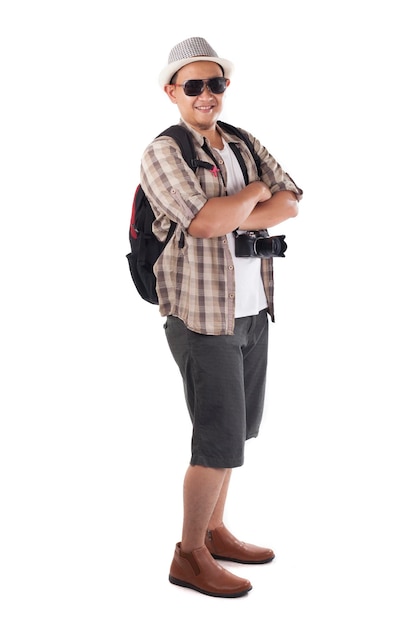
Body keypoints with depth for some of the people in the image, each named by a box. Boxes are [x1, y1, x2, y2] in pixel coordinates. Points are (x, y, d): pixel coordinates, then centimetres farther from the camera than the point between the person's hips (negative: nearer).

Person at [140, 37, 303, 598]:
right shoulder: (164, 152, -9)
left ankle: (215, 531, 31)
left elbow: (291, 202, 1)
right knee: (219, 442, -3)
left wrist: (236, 219, -14)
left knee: (235, 430, 15)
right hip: (205, 318, -7)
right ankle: (190, 556, 13)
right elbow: (206, 220, -24)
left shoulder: (246, 145, 12)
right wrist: (255, 192, -8)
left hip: (254, 311, 7)